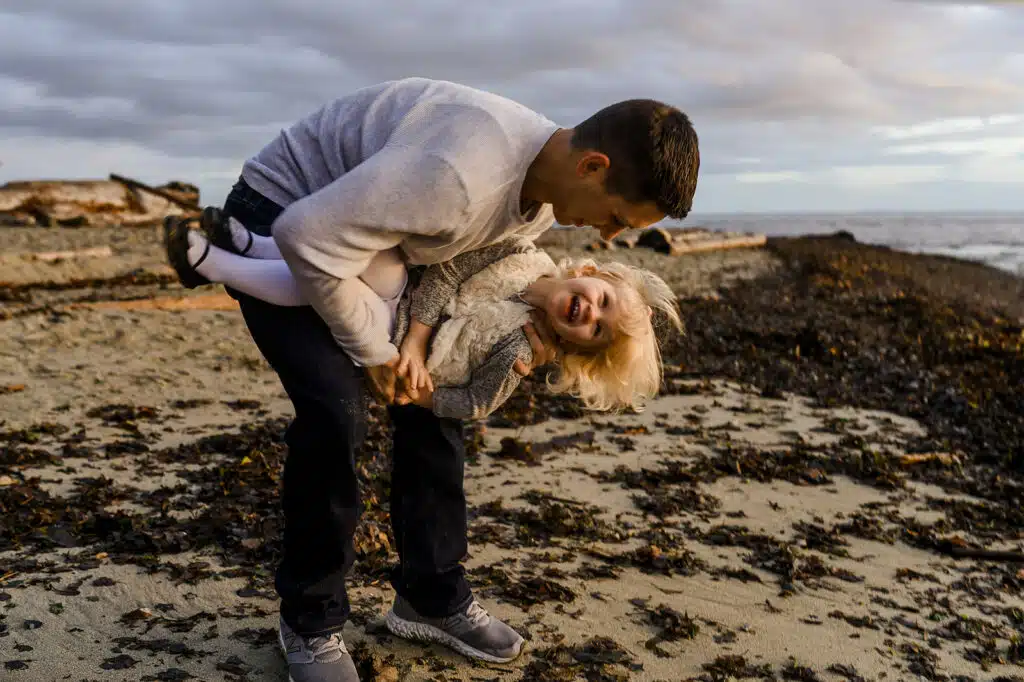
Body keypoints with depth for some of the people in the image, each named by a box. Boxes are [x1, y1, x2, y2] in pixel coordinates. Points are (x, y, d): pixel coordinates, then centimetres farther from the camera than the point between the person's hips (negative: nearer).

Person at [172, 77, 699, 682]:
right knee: (337, 409, -21)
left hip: (365, 228, 8)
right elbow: (308, 240, -36)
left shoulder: (546, 185, -11)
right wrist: (374, 350, -22)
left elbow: (490, 258, 5)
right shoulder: (463, 171, -40)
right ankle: (311, 621, 1)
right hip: (280, 224, -8)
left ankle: (433, 596, 17)